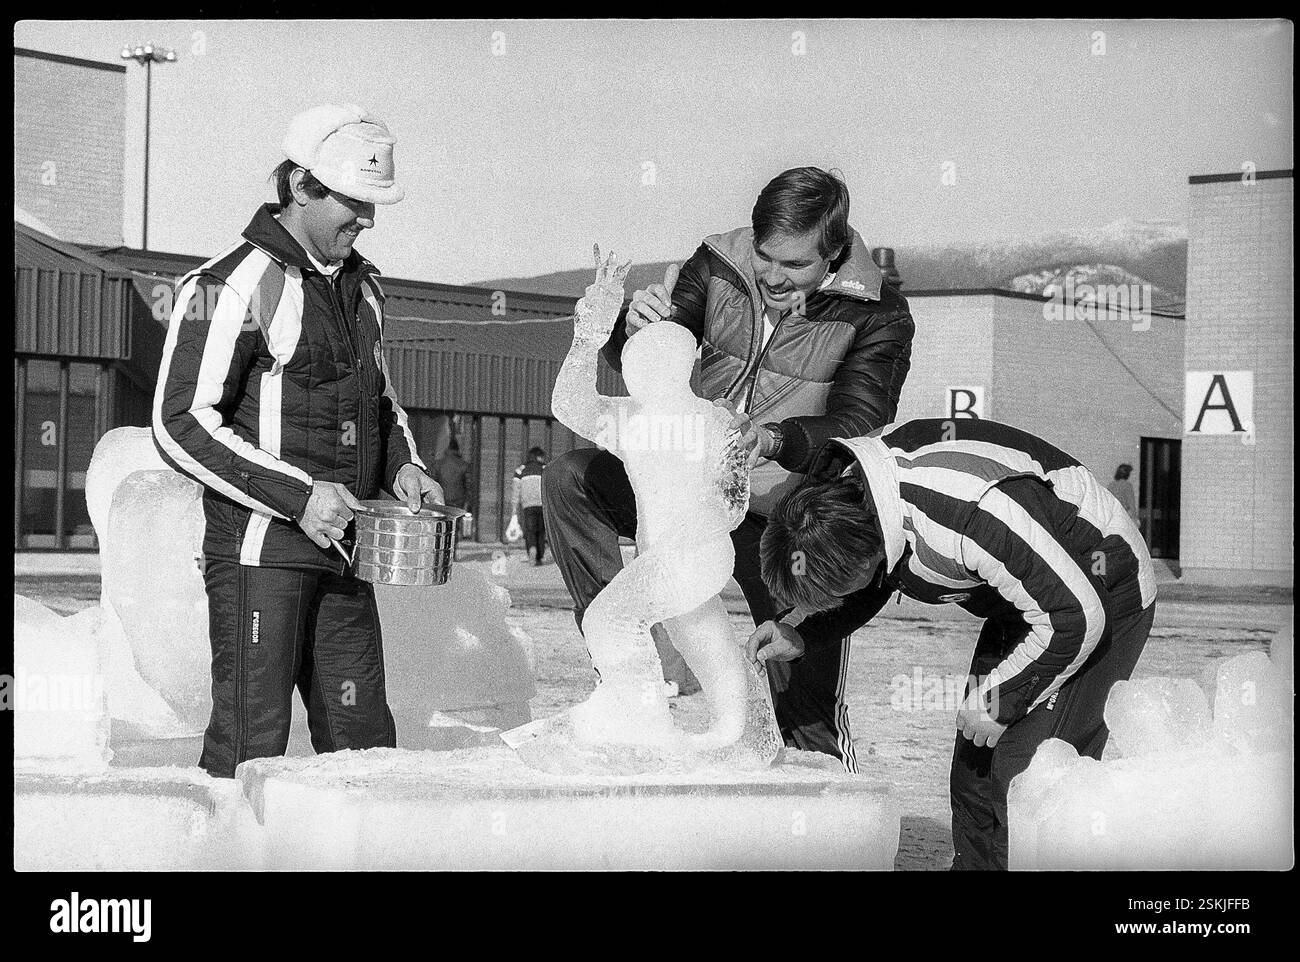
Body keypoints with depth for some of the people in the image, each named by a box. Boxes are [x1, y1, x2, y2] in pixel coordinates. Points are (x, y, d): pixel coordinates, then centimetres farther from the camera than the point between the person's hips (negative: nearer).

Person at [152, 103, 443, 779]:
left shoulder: (361, 286, 15)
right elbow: (181, 424, -15)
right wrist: (297, 496, -20)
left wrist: (402, 466, 7)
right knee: (250, 748, -7)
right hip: (258, 548, -7)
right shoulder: (232, 286, -10)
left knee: (363, 740, 8)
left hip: (342, 548, 7)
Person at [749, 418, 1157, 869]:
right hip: (1027, 594, 8)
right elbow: (865, 593, 8)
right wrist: (799, 633, -9)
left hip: (1099, 591, -8)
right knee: (973, 773, 5)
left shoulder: (969, 513, -40)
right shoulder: (844, 484, -14)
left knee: (1024, 774, -16)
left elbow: (1076, 618, -31)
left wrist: (997, 700, -20)